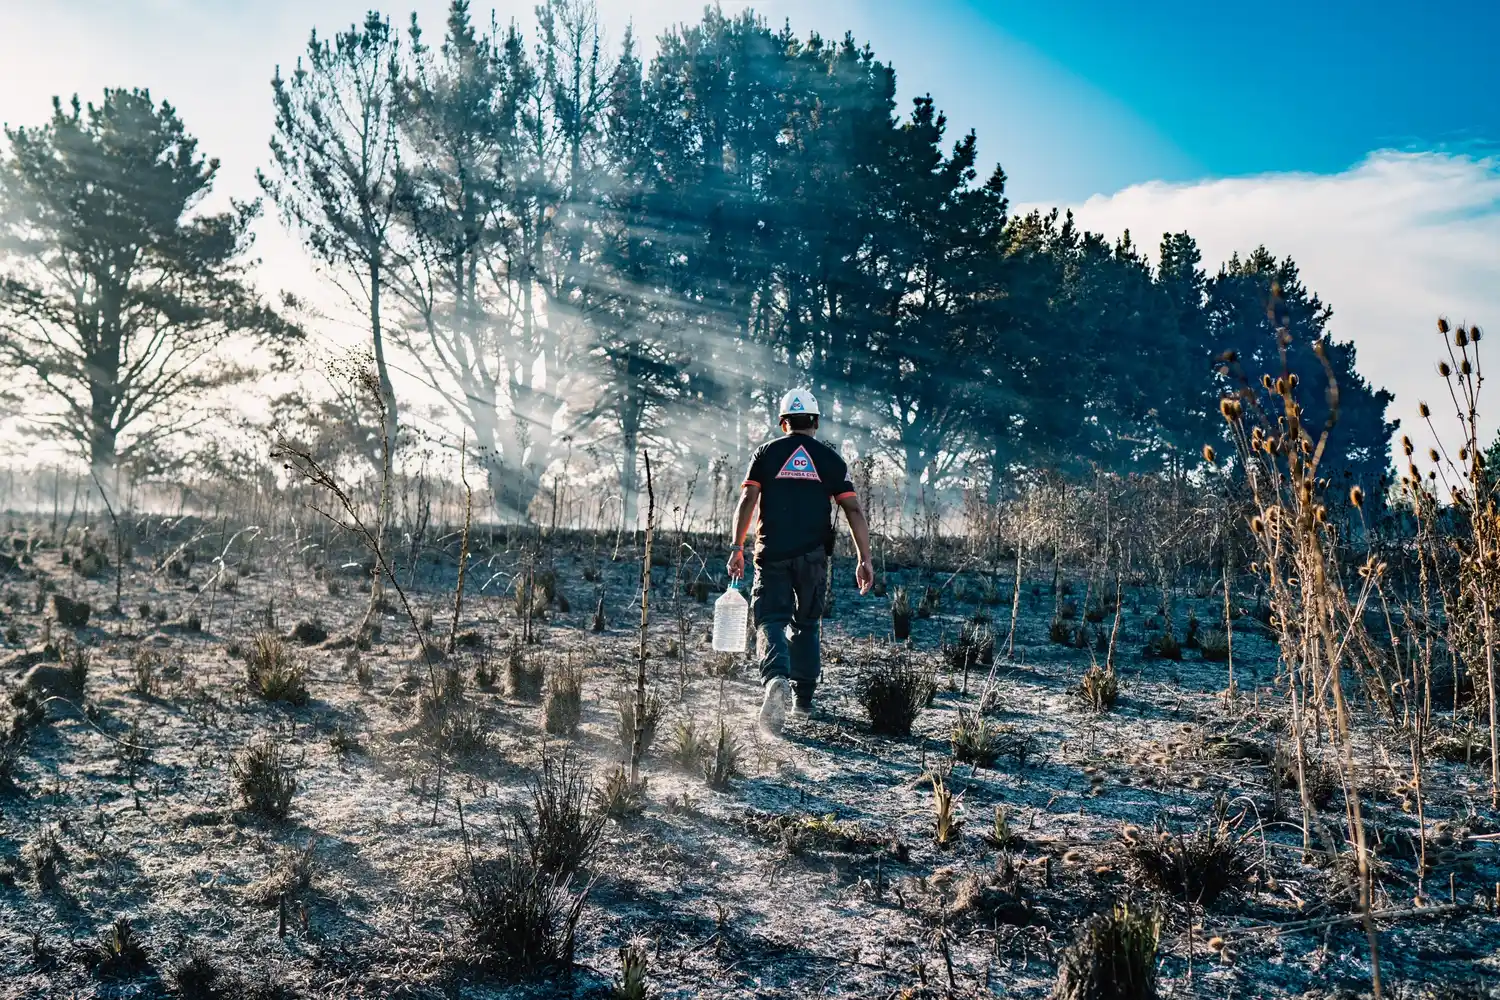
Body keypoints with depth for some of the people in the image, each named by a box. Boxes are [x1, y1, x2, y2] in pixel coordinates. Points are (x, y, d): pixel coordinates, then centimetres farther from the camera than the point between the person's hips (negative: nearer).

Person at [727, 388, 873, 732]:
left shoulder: (767, 452, 6)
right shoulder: (830, 459, 7)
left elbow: (747, 500, -6)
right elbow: (854, 511, 0)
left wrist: (737, 546, -6)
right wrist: (865, 559, 0)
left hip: (772, 553, -1)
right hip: (813, 556, 1)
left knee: (771, 620, -2)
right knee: (806, 623, 17)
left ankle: (776, 678, -30)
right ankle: (803, 698, 21)